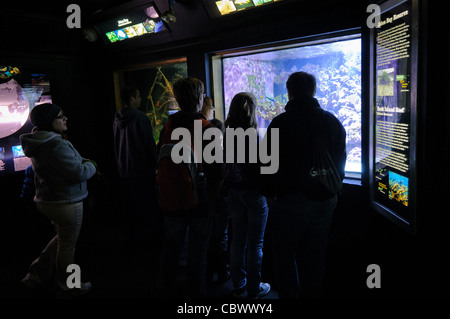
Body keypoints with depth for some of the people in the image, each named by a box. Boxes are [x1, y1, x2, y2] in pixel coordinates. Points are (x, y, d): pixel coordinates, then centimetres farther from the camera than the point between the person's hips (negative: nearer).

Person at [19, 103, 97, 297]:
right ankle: (67, 288, 28)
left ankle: (37, 276, 33)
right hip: (66, 203, -9)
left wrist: (84, 162, 2)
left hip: (48, 200, 9)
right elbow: (79, 173, -25)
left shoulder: (39, 142, 7)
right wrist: (91, 165, -5)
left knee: (62, 238, 28)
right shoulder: (56, 145, -26)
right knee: (67, 246, 9)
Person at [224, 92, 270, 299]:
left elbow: (227, 166, 6)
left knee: (237, 240, 15)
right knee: (255, 243, 8)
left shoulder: (227, 136, -1)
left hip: (234, 194, 6)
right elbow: (262, 167, -14)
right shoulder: (254, 136, -18)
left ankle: (239, 286, 27)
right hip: (254, 193, -6)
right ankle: (254, 288, 20)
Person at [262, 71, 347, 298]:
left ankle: (290, 295, 17)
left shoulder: (280, 123, -10)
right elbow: (340, 161, 12)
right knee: (315, 256, 16)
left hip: (291, 201, -5)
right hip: (325, 201, 5)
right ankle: (312, 294, 28)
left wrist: (270, 193, 5)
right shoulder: (333, 122, 5)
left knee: (284, 254, 11)